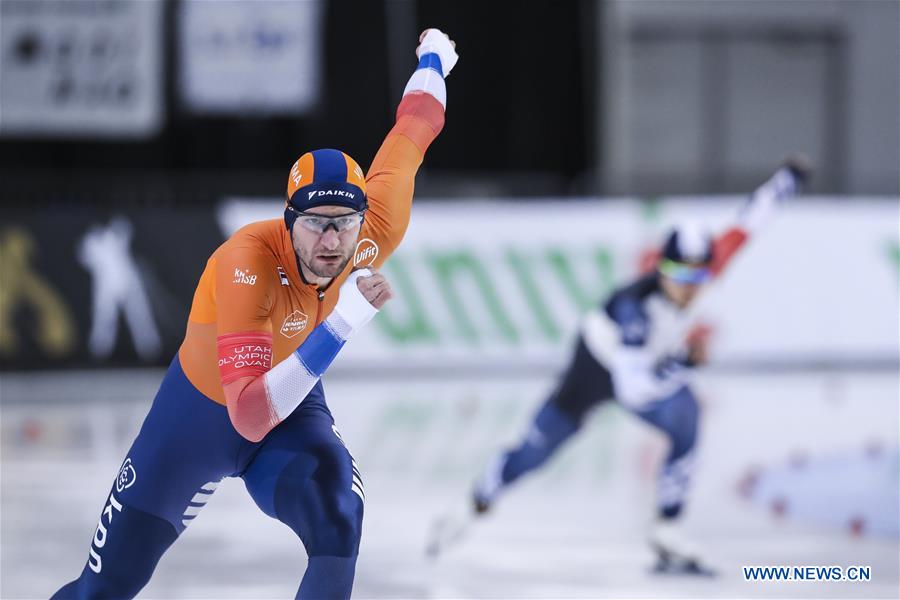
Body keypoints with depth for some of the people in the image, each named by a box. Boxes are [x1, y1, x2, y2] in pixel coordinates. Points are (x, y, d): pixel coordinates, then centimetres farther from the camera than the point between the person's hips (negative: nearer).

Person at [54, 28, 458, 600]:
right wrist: (341, 323, -54)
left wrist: (434, 57, 17)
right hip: (202, 409, -3)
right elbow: (249, 416, -46)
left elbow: (410, 133, -5)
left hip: (293, 407, 3)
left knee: (338, 523, -28)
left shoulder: (376, 235, -25)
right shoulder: (248, 263, -38)